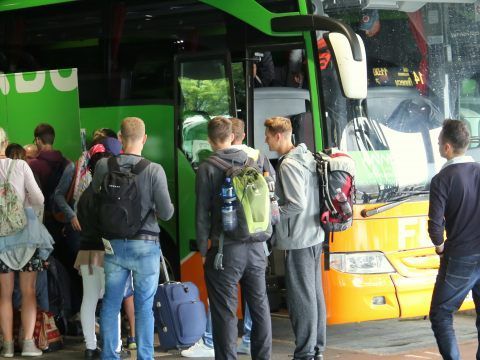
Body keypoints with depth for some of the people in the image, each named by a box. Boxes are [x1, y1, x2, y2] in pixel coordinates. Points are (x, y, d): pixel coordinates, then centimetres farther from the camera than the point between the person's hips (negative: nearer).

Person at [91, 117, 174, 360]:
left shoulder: (103, 166, -6)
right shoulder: (154, 170, -14)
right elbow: (166, 213, -13)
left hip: (114, 244, 3)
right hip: (145, 244, -3)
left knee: (110, 303, 12)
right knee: (144, 306, 5)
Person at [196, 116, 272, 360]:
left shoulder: (208, 168, -7)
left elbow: (202, 213, -7)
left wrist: (203, 249, 1)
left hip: (225, 249, -5)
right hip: (255, 248, 5)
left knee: (225, 312, -1)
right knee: (259, 306, 15)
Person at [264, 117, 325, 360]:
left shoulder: (288, 165, -17)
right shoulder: (308, 158, 11)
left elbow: (297, 204, -23)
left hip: (298, 240, -10)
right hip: (315, 236, 10)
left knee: (301, 297, -5)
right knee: (314, 293, 13)